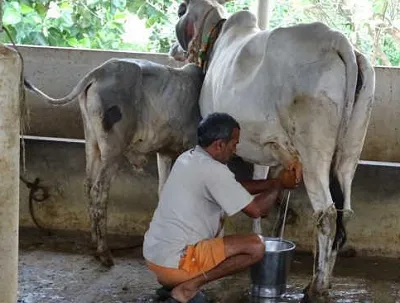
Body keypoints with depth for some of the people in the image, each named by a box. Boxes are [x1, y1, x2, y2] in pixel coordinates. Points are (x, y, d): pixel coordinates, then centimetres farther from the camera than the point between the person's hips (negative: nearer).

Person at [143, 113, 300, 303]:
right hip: (173, 262, -10)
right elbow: (256, 210, -11)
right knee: (256, 246, -11)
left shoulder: (187, 159, 11)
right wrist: (279, 184, 5)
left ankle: (174, 280, 16)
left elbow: (231, 186, 25)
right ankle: (188, 287, -7)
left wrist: (272, 182, 20)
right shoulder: (212, 170, -17)